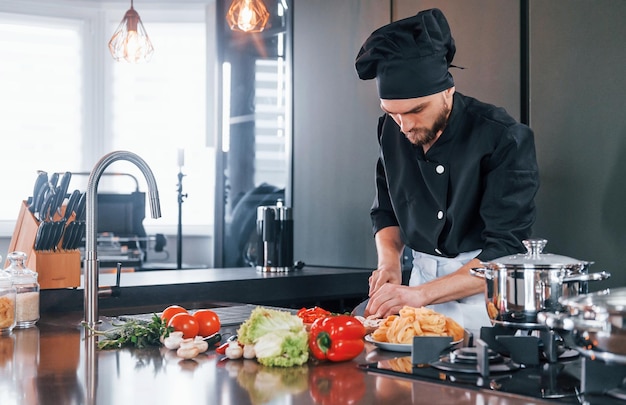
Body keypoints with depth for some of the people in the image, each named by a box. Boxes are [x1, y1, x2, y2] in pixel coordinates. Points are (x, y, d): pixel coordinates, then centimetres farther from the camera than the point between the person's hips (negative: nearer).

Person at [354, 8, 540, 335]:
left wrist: (421, 294, -29)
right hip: (423, 276, 6)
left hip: (484, 286, -5)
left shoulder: (504, 139, -18)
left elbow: (506, 251, -21)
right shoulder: (391, 130, -1)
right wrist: (389, 261, -8)